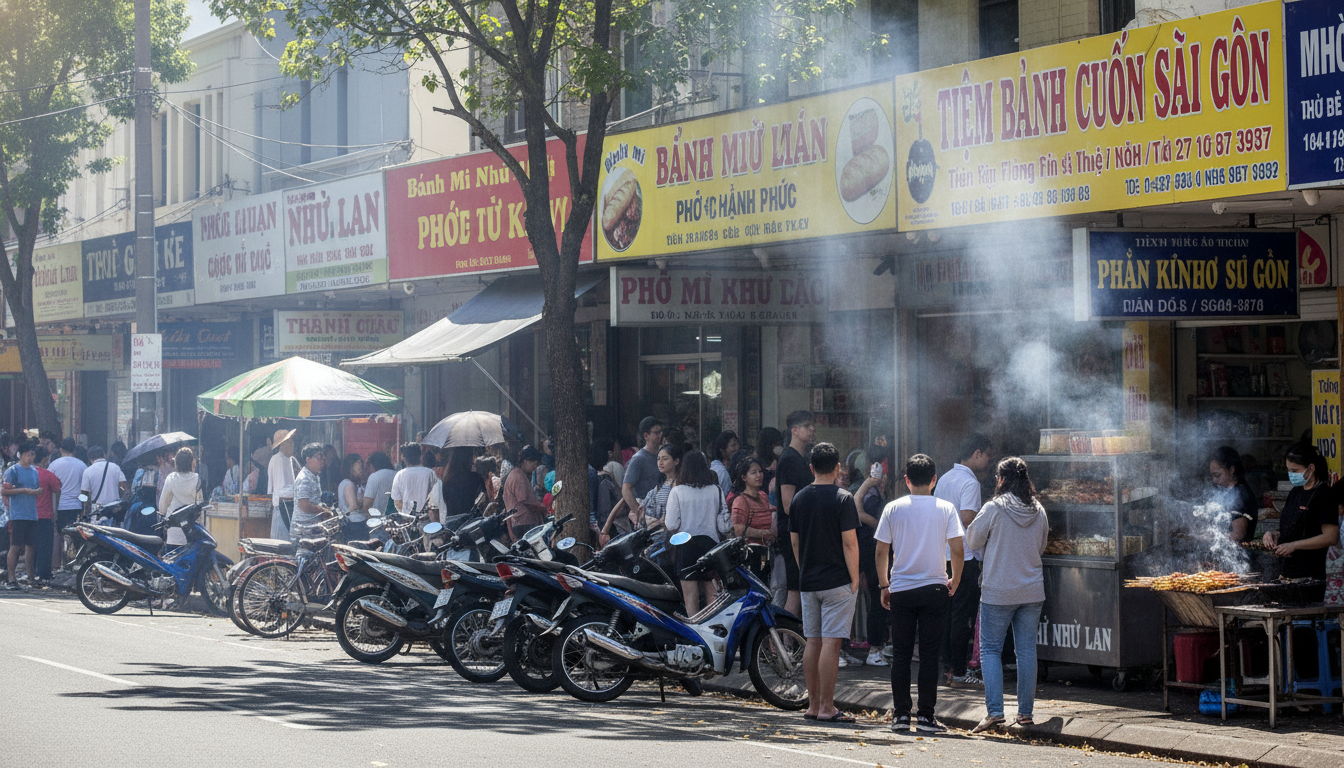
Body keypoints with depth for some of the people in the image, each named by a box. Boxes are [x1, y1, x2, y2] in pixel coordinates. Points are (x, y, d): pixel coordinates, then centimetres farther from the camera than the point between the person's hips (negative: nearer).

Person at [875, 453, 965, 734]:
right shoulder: (946, 509, -2)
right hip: (934, 589, -1)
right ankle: (926, 716, 1)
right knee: (929, 654, 2)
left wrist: (884, 586, 12)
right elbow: (957, 550, -6)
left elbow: (881, 551, 1)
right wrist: (954, 581, 9)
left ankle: (900, 714, 7)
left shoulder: (893, 509, 0)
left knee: (901, 654, 7)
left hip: (901, 590, 1)